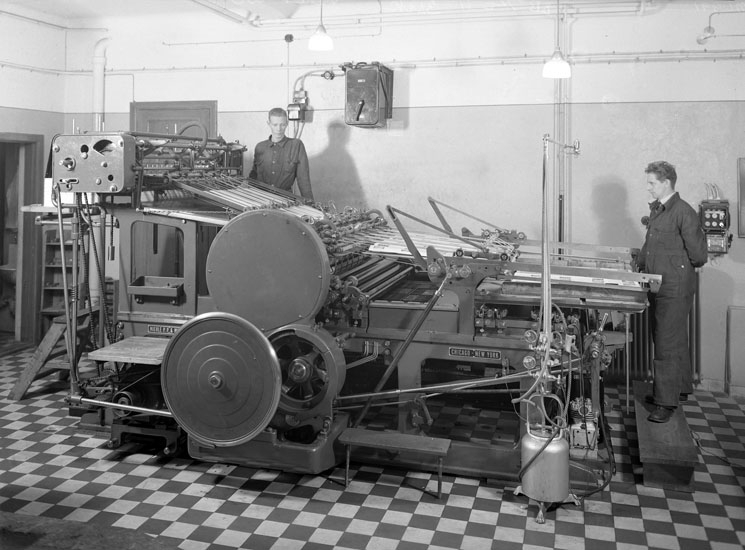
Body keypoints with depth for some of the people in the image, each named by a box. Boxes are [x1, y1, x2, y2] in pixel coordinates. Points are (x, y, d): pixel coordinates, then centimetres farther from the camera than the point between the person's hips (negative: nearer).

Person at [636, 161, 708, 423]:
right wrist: (639, 266, 11)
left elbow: (699, 256, -13)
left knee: (668, 345, -5)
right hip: (657, 287, 9)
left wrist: (679, 267, 0)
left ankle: (666, 402, 1)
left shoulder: (684, 213, -15)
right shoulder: (656, 210, 11)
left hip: (675, 289, -9)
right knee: (674, 342, 19)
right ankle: (680, 388, 33)